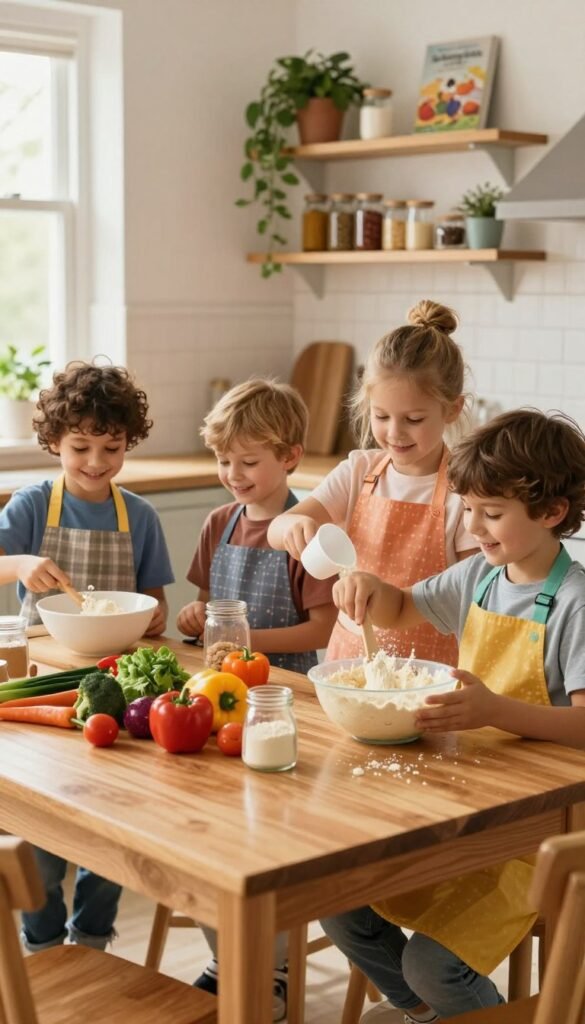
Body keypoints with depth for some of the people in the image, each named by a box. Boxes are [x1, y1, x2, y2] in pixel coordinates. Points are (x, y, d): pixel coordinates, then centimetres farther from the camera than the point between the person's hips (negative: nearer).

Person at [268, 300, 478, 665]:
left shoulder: (462, 490, -8)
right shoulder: (359, 472, 3)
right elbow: (276, 532, -1)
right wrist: (294, 524, -23)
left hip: (426, 667, -3)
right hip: (350, 653, 3)